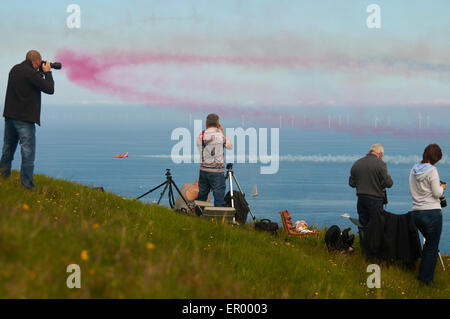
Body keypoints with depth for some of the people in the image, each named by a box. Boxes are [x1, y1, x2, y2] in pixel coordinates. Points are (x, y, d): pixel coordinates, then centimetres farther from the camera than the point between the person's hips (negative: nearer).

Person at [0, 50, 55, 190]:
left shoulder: (15, 69, 9)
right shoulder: (30, 73, -16)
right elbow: (49, 89, -12)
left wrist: (41, 74, 17)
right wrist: (47, 72, 2)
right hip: (25, 118, -8)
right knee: (28, 151, -4)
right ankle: (27, 185, -6)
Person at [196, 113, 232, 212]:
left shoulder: (200, 136, 0)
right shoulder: (220, 135, -12)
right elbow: (230, 146, 3)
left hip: (203, 170, 5)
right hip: (217, 171, -5)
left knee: (201, 195, 15)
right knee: (219, 197, -1)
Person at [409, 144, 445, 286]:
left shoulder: (414, 170, 9)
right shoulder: (432, 170, -12)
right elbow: (437, 193, -14)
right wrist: (442, 188, 8)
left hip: (416, 212, 7)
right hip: (432, 212, -7)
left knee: (429, 242, 23)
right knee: (433, 245, 4)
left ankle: (422, 274, 25)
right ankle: (427, 277, 7)